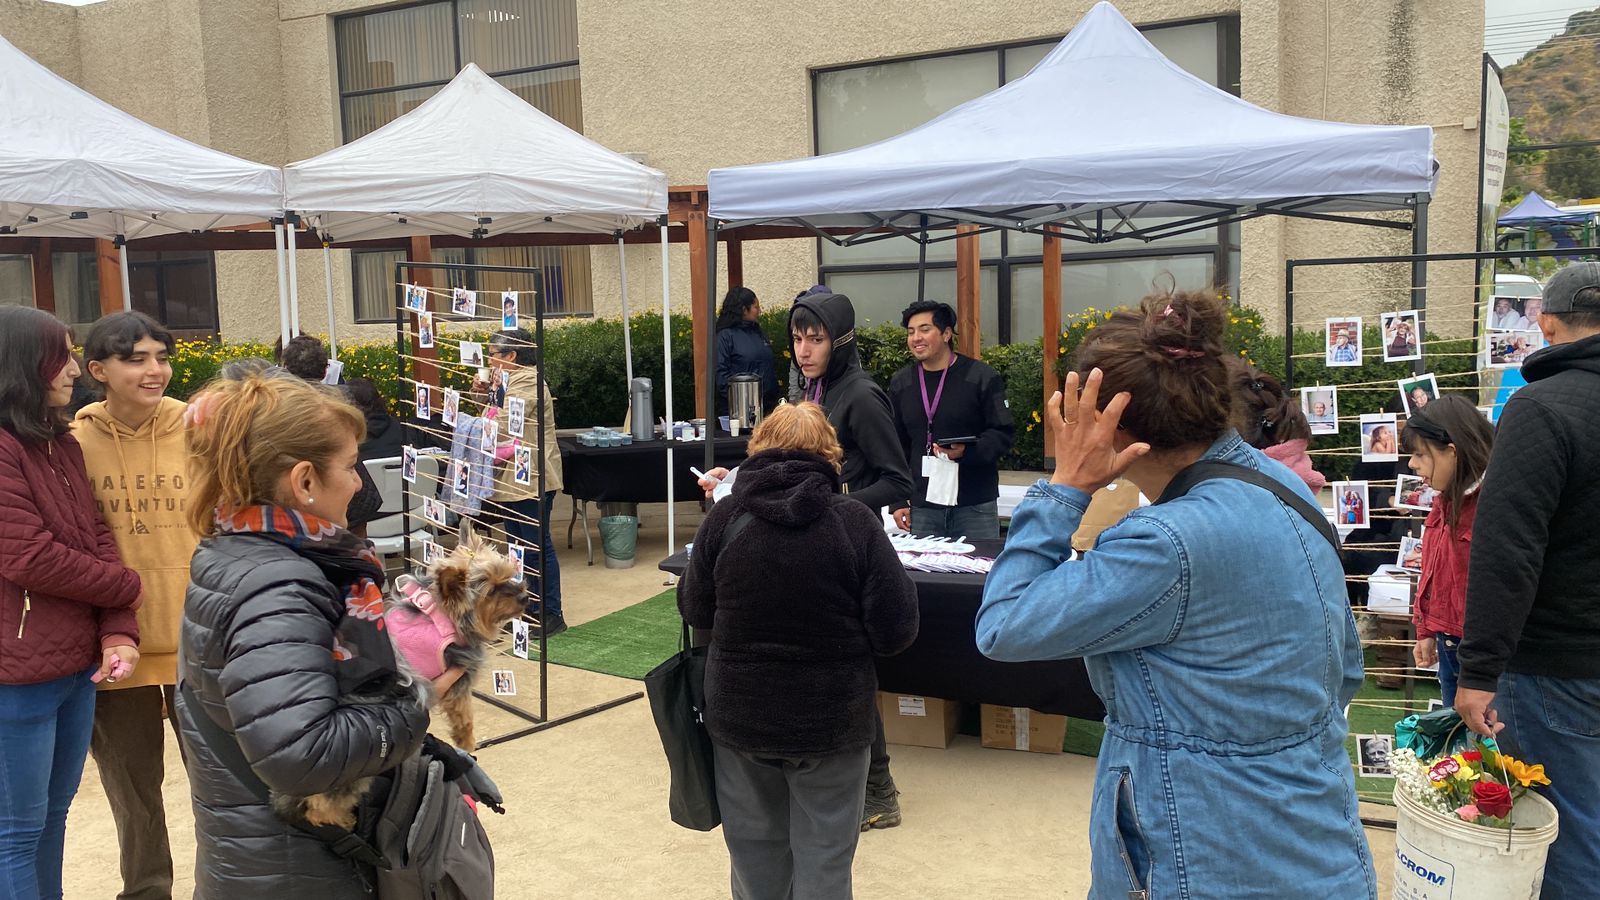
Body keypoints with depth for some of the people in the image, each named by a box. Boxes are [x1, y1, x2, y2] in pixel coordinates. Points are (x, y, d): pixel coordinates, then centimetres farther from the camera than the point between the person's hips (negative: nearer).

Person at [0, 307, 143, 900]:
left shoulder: (62, 444, 11)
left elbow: (98, 539, 7)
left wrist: (118, 633, -6)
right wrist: (127, 588, -6)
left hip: (78, 665, 8)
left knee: (53, 814, 18)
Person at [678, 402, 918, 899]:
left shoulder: (724, 517, -8)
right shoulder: (855, 522, -13)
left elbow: (694, 611, 4)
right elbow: (897, 632, -11)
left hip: (739, 714, 2)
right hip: (830, 720, -2)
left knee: (755, 847, 20)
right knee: (824, 859, 12)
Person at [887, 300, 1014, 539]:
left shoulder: (983, 378, -3)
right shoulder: (900, 383, 9)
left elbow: (1003, 433, -4)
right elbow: (896, 447, 11)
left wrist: (967, 452, -22)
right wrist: (899, 501, 6)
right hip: (922, 508, 3)